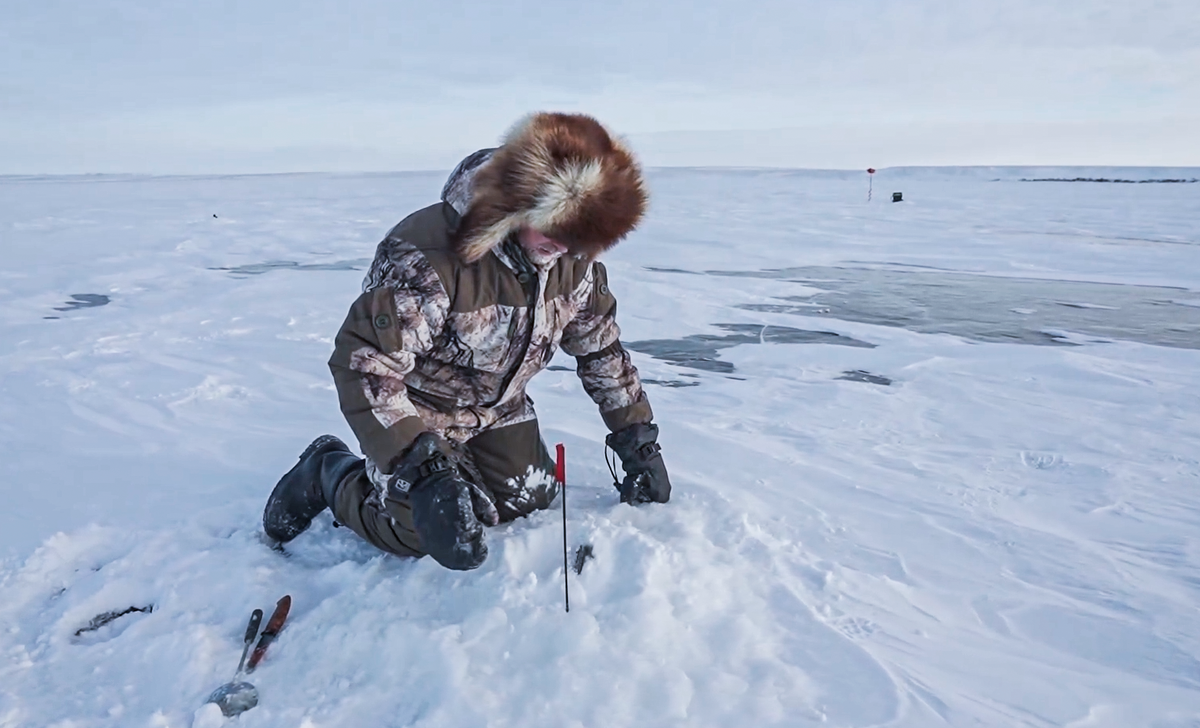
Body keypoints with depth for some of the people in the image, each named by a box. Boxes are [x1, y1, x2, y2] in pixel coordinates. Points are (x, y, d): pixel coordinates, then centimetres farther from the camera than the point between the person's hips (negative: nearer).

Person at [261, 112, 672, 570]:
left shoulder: (574, 259, -15)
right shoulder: (428, 256, -36)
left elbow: (602, 348, -2)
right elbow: (363, 364, -36)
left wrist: (639, 442, -3)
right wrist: (424, 474, -43)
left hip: (498, 409, 6)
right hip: (418, 409, -5)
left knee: (529, 502, 3)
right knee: (430, 532, -9)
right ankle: (330, 472, 15)